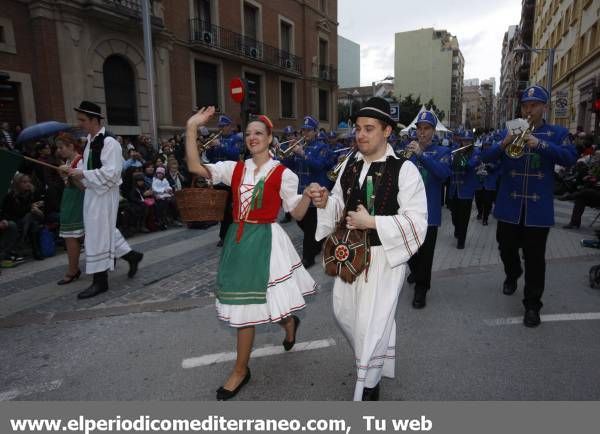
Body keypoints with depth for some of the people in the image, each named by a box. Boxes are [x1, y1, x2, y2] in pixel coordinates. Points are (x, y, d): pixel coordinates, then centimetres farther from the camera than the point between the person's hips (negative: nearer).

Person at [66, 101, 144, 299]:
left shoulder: (109, 142, -17)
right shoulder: (90, 141, 11)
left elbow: (110, 172, -22)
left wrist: (83, 174, -21)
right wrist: (74, 171, 2)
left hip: (105, 194, -9)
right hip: (92, 192, 9)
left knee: (98, 234, -2)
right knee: (105, 231, 17)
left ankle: (100, 281, 10)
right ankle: (132, 255, 33)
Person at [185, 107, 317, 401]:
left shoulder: (283, 174, -5)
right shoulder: (235, 168, 5)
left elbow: (297, 214, -3)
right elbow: (195, 167, -6)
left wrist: (308, 195, -23)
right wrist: (192, 128, -12)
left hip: (265, 241, -5)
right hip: (237, 240, 5)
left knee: (247, 307, 3)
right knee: (244, 305, 15)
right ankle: (288, 322, 44)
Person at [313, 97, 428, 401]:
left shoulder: (404, 170, -15)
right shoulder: (349, 165, 4)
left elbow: (417, 221, -18)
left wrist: (372, 223, -25)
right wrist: (325, 202, -9)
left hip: (384, 256, -6)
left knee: (371, 324, 1)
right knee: (344, 313, 20)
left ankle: (367, 388, 27)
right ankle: (372, 360, 50)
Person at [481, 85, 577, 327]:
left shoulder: (557, 133, 4)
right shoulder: (509, 131, 8)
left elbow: (570, 158, -12)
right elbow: (485, 158, -1)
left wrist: (540, 144, -25)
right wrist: (503, 144, -21)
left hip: (538, 208, -2)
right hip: (509, 205, 2)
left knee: (535, 257, 1)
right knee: (507, 248, 15)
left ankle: (532, 305, 12)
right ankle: (512, 276, 45)